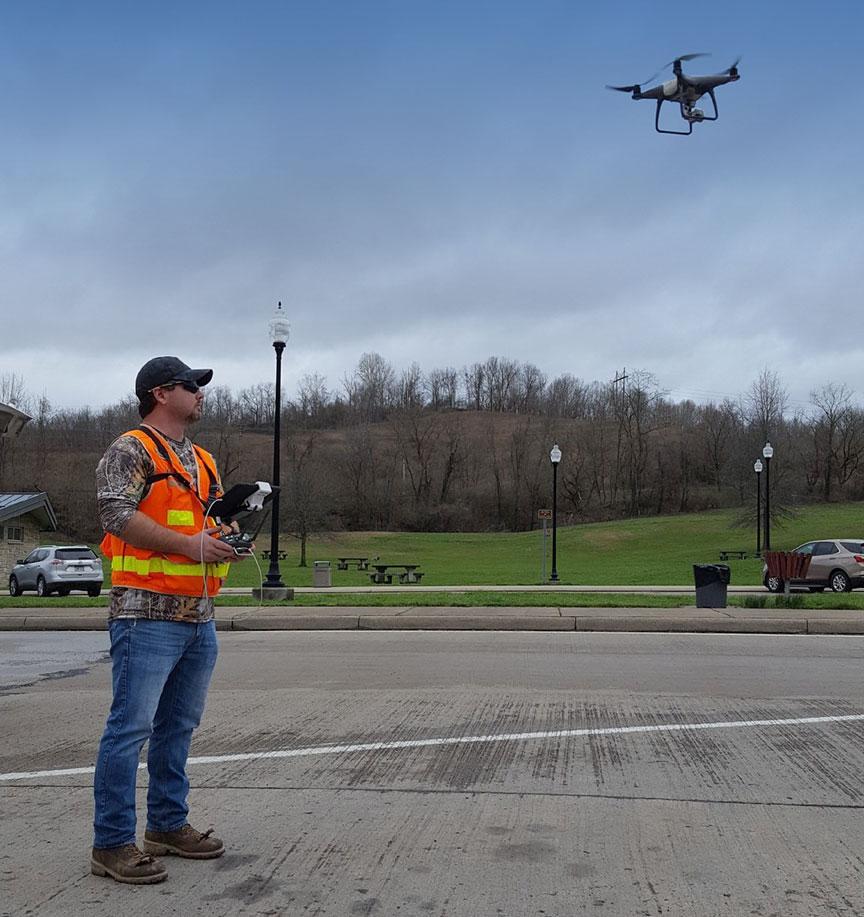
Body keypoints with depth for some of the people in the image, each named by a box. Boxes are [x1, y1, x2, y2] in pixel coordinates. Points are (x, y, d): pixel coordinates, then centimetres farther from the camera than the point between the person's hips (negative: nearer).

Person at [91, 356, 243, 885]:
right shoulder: (131, 451, -5)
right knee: (131, 727, -6)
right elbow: (116, 513, -19)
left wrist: (225, 539, 4)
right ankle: (112, 844, 2)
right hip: (149, 614, -8)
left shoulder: (203, 462, 20)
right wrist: (189, 544, -21)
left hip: (200, 618, 8)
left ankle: (168, 825, 27)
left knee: (179, 725, 15)